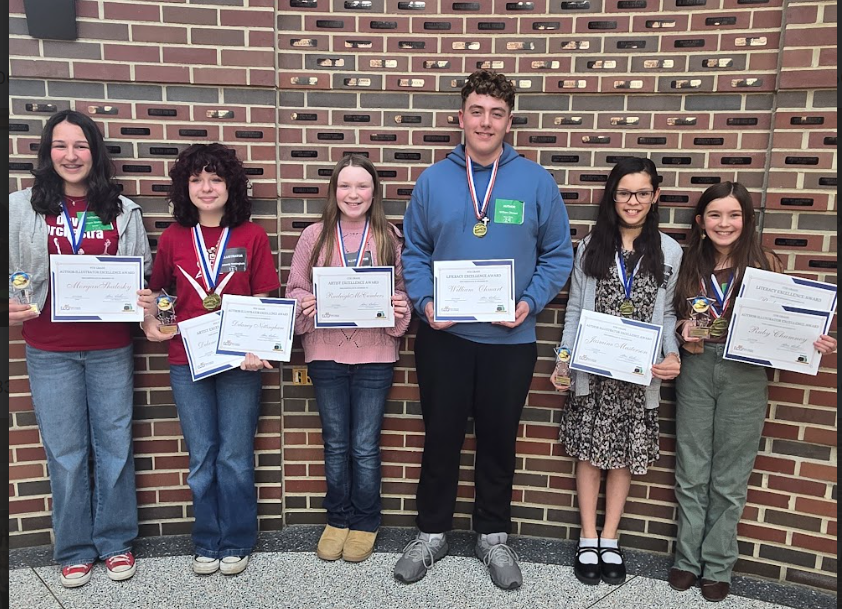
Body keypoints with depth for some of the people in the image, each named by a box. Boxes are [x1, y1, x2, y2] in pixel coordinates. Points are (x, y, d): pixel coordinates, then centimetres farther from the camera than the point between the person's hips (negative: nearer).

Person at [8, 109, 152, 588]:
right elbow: (11, 276, 6)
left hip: (110, 349, 0)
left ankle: (117, 543, 27)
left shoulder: (123, 211, 4)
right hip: (50, 351, 0)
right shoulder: (21, 208, 3)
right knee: (65, 453, 9)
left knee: (115, 446, 9)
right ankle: (75, 550, 26)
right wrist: (12, 307, -13)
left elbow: (144, 276, 9)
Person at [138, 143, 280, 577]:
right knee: (201, 459, 12)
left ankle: (236, 543, 25)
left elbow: (265, 301, -2)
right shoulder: (172, 237, 3)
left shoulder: (252, 236, -3)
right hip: (187, 361, 2)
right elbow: (154, 289, 17)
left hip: (239, 361, -2)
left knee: (235, 458, 7)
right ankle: (206, 543, 28)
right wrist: (149, 321, -2)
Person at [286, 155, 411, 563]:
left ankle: (365, 524, 27)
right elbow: (296, 288, 5)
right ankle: (338, 519, 32)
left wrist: (401, 308, -14)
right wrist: (304, 305, -15)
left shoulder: (389, 238, 2)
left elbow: (403, 289, 7)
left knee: (365, 446, 7)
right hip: (325, 354, 1)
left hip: (374, 354, -1)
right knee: (336, 444, 14)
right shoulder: (314, 236, 2)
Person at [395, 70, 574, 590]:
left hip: (511, 339, 0)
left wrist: (529, 303, -13)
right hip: (444, 336, 1)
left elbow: (557, 255, 1)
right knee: (441, 437, 12)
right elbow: (415, 253, 5)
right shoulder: (433, 180, 1)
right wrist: (425, 302, -11)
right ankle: (432, 533, 32)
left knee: (499, 439, 13)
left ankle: (494, 536, 34)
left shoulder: (537, 182, -2)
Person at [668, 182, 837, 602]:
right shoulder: (689, 265, 4)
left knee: (730, 480, 9)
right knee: (691, 474, 10)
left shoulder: (765, 265, -2)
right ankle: (687, 560, 25)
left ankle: (717, 567, 24)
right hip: (696, 372, 2)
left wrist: (813, 343, -17)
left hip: (745, 378, -2)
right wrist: (684, 330, -8)